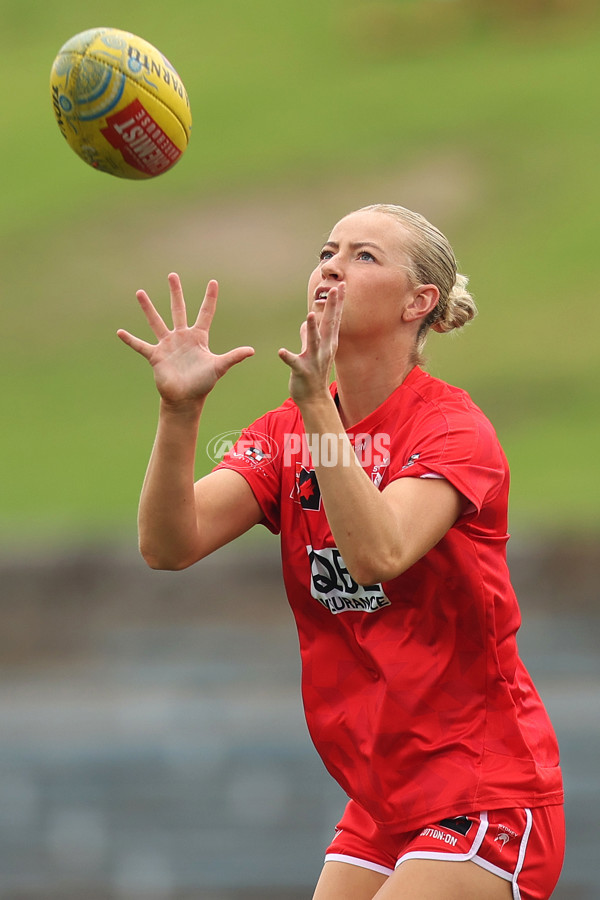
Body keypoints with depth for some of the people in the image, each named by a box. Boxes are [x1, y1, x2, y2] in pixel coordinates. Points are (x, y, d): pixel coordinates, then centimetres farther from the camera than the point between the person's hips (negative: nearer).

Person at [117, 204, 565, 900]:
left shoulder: (454, 427, -12)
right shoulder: (286, 431, 5)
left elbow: (379, 554, -31)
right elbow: (170, 546, -10)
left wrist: (317, 407, -36)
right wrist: (180, 410, -25)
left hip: (485, 797, -6)